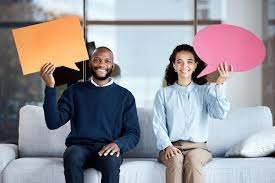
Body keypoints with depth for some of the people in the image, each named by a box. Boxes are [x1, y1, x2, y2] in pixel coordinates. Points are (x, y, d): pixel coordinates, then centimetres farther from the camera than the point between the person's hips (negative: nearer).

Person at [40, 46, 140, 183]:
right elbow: (53, 123, 1)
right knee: (72, 157, -35)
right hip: (79, 147, 0)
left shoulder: (125, 96, 12)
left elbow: (133, 133, 9)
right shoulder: (74, 91, 12)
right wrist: (50, 87, -10)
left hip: (108, 149, 0)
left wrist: (118, 144, -14)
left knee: (111, 160, -36)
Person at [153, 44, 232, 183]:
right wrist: (167, 146, -13)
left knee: (193, 159, -34)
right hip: (171, 147, 0)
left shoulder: (206, 91, 11)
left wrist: (220, 85, -16)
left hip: (198, 146, 0)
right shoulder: (163, 93, 13)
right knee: (175, 160, -33)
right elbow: (158, 125, 5)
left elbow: (220, 114, -7)